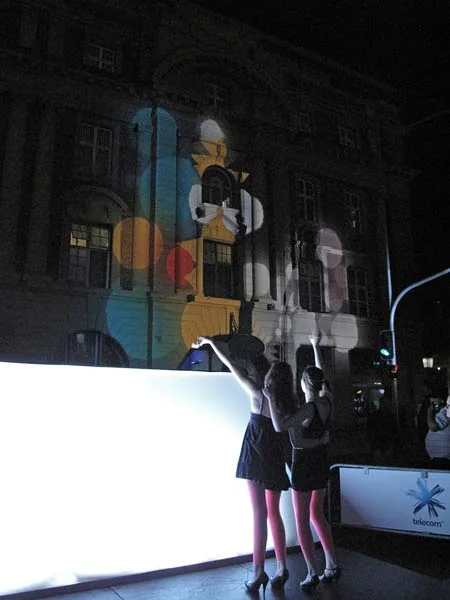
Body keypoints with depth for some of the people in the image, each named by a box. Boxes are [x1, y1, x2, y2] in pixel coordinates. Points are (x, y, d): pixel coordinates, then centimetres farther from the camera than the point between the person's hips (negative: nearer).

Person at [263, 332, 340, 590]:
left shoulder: (307, 409, -24)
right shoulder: (327, 401, -5)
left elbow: (279, 426, -35)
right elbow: (322, 375, 11)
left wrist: (271, 398, -29)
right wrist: (316, 347, 19)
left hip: (304, 464, -7)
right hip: (322, 462, 7)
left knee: (302, 520, 6)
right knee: (317, 513, 22)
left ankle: (313, 573, 11)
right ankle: (332, 565, 25)